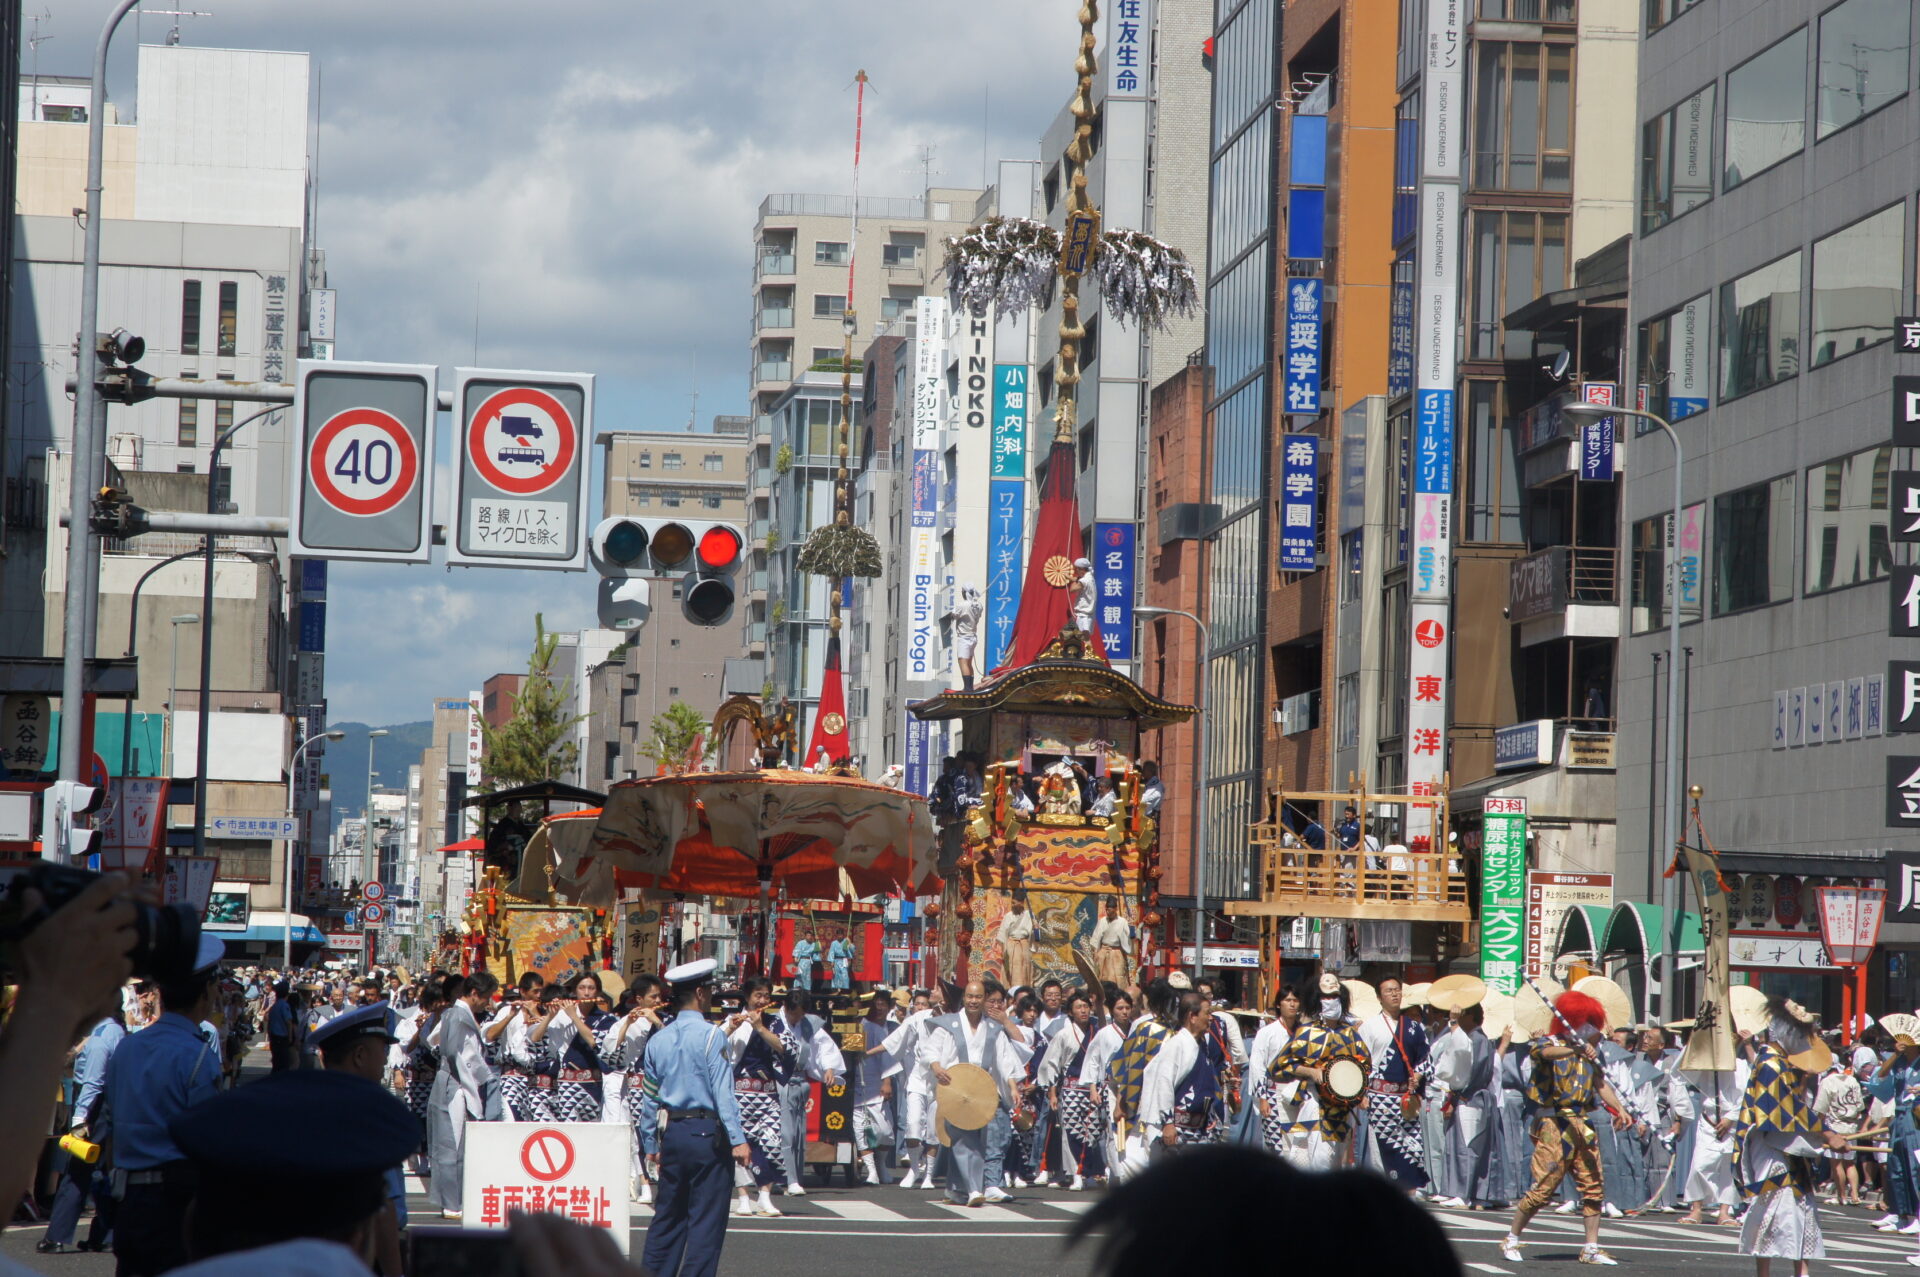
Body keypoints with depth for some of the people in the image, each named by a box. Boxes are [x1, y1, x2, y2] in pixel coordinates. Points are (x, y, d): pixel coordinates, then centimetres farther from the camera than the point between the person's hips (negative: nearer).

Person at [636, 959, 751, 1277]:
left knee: (668, 1215, 14)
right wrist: (738, 1140, -16)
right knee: (707, 1217, -2)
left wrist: (652, 1145, 22)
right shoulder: (711, 1036, -10)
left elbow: (649, 1098, 14)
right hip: (706, 1132, -6)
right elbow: (723, 1092, -16)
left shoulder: (657, 1040, 8)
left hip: (671, 1133, 6)